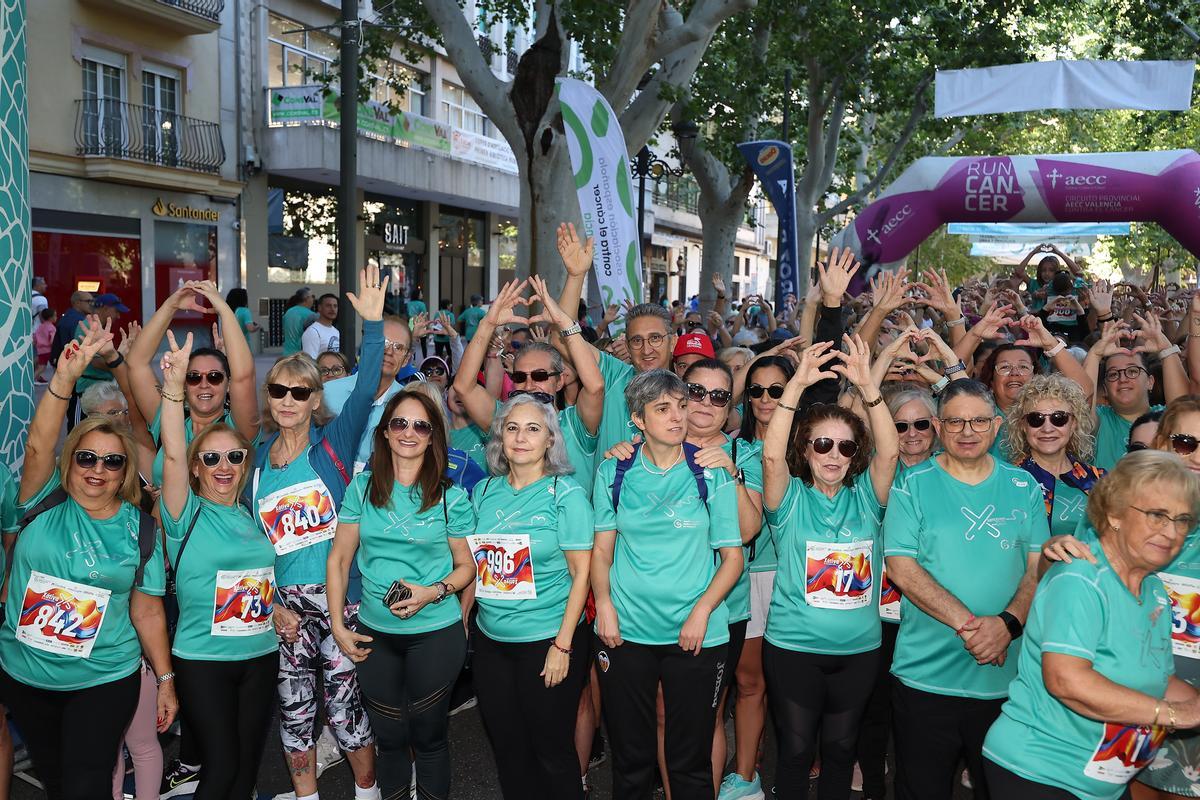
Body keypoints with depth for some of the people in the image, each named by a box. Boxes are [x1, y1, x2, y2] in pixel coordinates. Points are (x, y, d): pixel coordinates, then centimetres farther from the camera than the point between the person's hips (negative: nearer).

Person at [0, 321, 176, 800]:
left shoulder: (140, 530, -5)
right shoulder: (46, 503, -5)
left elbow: (147, 608, -1)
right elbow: (39, 445, -23)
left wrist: (166, 680, -1)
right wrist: (65, 378, -35)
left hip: (104, 681, -1)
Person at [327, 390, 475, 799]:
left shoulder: (450, 496, -4)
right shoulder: (362, 487, 0)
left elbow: (467, 566, 2)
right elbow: (339, 559, 4)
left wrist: (433, 592, -16)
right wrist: (338, 626, 0)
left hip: (436, 633, -2)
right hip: (374, 633, 2)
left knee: (429, 735, 9)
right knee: (389, 738, 14)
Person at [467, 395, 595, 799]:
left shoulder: (566, 494, -10)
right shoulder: (485, 492, 5)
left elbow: (582, 573, -11)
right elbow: (473, 564, 12)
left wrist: (563, 645, -14)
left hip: (548, 640, -5)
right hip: (491, 640, 5)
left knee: (552, 749, 7)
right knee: (507, 748, 16)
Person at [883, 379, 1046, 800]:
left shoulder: (1023, 487, 6)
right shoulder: (913, 485, -3)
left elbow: (1039, 567, 2)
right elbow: (900, 566, -10)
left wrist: (1008, 622, -17)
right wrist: (967, 623, -20)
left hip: (1006, 676, 2)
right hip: (925, 675, -2)